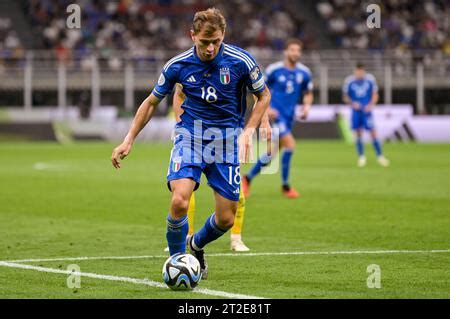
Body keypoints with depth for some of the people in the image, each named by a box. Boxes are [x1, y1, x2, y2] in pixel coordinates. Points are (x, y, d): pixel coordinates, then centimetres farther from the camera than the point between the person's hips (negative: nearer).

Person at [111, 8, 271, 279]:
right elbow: (152, 102, 8)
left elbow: (264, 95, 4)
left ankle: (196, 245, 33)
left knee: (226, 218, -1)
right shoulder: (178, 65, -7)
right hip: (190, 134, 0)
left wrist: (248, 131, -11)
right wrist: (129, 140, 4)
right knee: (179, 201, -24)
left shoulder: (241, 61, -12)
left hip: (227, 139, 0)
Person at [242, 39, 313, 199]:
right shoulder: (274, 69, -7)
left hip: (289, 117, 5)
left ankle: (247, 178, 25)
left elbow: (308, 94, 18)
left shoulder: (304, 73, 5)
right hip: (275, 114, -5)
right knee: (290, 144, -20)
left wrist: (306, 106, -1)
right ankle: (285, 186, -8)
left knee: (271, 154, 7)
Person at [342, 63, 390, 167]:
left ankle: (380, 156, 0)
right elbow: (345, 97, 8)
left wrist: (371, 105, -9)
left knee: (373, 132, -8)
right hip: (356, 110, 1)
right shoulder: (349, 81, -1)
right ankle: (361, 157, 13)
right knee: (358, 133, 0)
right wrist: (352, 103, -10)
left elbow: (375, 94, 8)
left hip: (367, 110, -1)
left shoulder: (370, 79, -1)